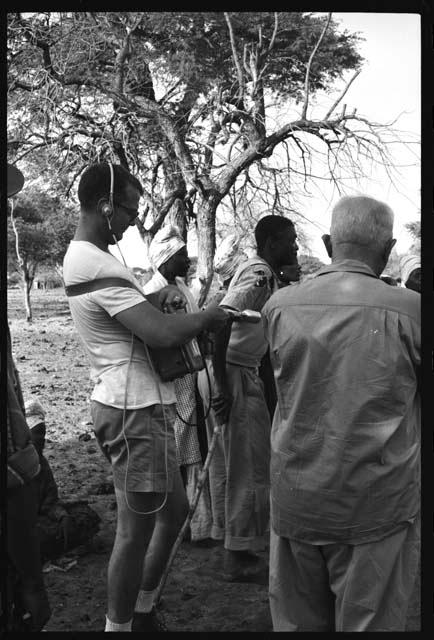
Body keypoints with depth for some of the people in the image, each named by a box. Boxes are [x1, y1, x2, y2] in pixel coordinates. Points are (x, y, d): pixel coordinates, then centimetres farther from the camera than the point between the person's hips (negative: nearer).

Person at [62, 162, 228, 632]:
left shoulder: (82, 257, 12)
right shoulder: (99, 267, -21)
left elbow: (133, 309, 24)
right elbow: (164, 333, -28)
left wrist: (162, 293, 4)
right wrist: (208, 316, -9)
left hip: (137, 405, 11)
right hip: (134, 412, -11)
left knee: (174, 510, 21)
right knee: (136, 531, 2)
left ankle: (143, 613, 36)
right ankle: (120, 625, 18)